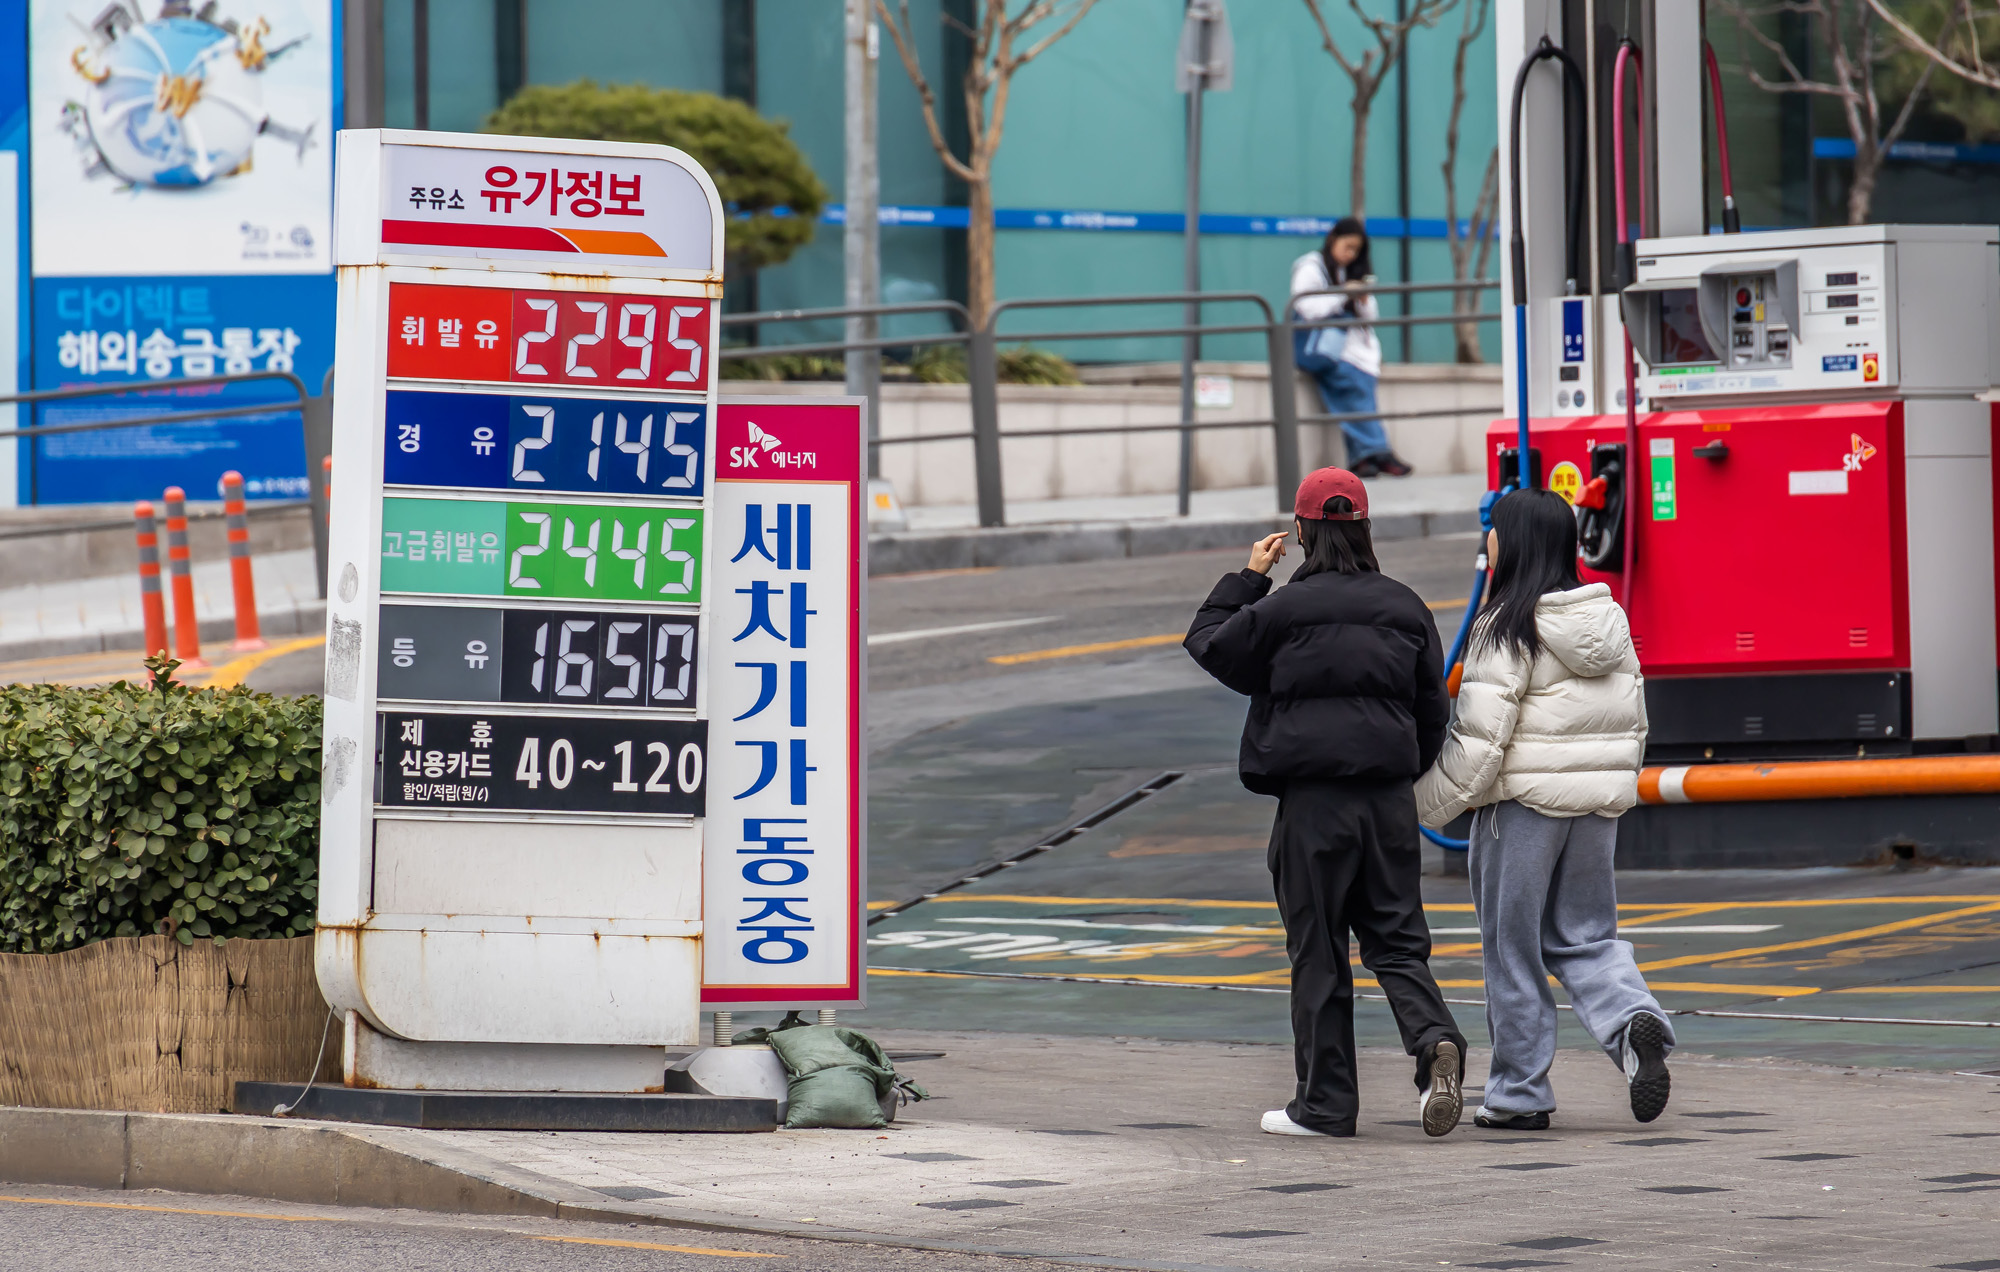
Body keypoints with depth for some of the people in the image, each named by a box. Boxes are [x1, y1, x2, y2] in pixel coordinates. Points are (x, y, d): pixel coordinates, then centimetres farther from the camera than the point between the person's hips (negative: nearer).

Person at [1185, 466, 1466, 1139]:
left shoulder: (1282, 609, -8)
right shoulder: (1404, 606, 6)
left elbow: (1209, 644, 9)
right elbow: (1433, 707, 13)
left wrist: (1248, 577, 16)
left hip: (1314, 797, -4)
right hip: (1389, 796, 4)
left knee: (1318, 950, 4)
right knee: (1395, 938, 10)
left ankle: (1326, 1102, 7)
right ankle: (1435, 1040, -17)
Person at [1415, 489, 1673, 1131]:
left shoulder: (1509, 631, -15)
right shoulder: (1609, 620, 6)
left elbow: (1480, 738, -18)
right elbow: (1633, 721, 12)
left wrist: (1429, 804, -8)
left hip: (1523, 804, -6)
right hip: (1599, 804, 6)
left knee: (1513, 946, 5)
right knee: (1583, 935, 15)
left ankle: (1519, 1094, 10)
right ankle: (1634, 1021, -14)